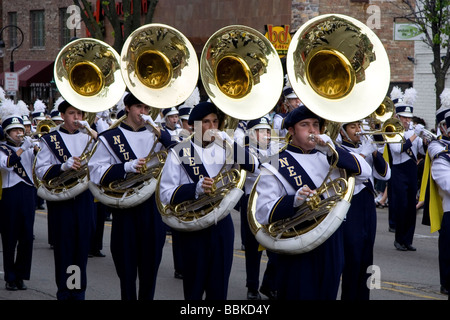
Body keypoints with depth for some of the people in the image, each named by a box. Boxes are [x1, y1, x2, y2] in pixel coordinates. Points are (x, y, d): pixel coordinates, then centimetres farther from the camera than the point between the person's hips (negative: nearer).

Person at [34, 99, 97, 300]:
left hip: (84, 198, 3)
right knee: (63, 247, 0)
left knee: (82, 244, 5)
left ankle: (79, 292, 14)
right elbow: (40, 171, -4)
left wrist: (92, 134, -17)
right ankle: (64, 293, 8)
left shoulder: (87, 137, 12)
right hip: (60, 198, -3)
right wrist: (63, 166, -20)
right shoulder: (50, 140, 4)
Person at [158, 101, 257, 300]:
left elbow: (252, 166, -6)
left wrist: (229, 142, -17)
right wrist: (195, 188, -24)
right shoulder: (179, 153, -4)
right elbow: (166, 194, -9)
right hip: (193, 228, -3)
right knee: (194, 289, 7)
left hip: (222, 226, 3)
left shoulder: (224, 148, 7)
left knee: (219, 290, 7)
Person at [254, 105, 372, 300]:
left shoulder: (327, 157, 12)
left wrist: (333, 151, -14)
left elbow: (364, 172, -1)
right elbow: (263, 213, -12)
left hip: (332, 249, 5)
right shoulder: (277, 165, -4)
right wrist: (294, 200, -30)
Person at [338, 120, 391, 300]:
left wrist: (375, 152, -6)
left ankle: (363, 296, 16)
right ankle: (349, 297, 0)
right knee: (352, 260, -7)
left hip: (368, 207, 6)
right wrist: (364, 154, -20)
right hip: (350, 209, -6)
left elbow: (385, 175, 7)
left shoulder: (366, 147, 13)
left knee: (366, 259, 9)